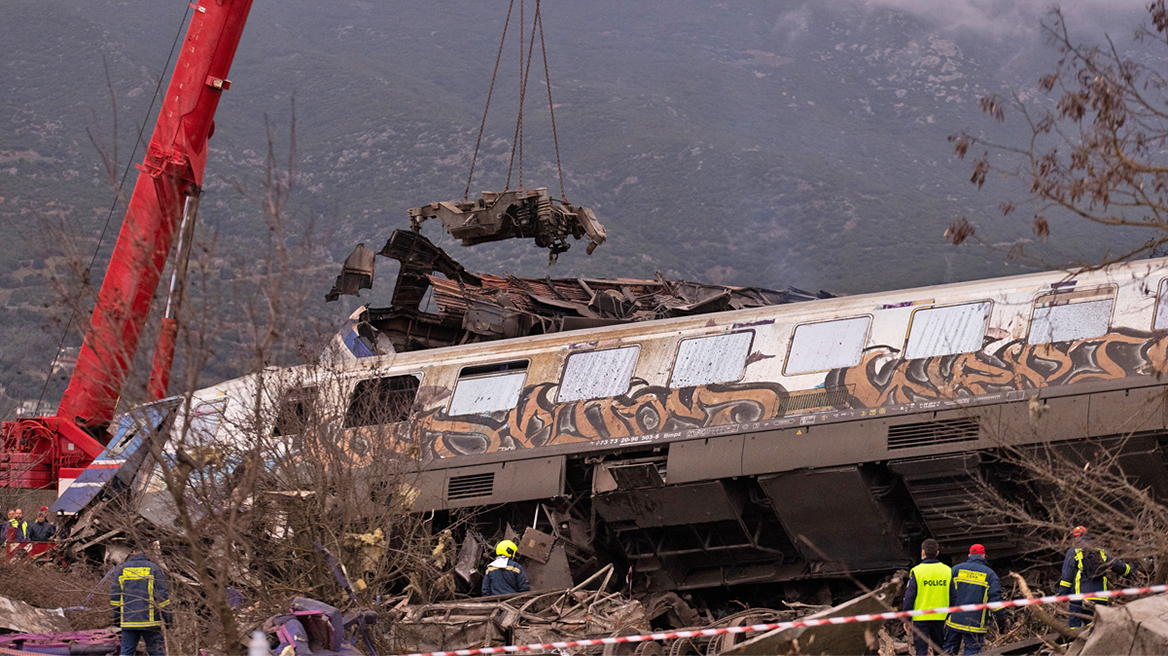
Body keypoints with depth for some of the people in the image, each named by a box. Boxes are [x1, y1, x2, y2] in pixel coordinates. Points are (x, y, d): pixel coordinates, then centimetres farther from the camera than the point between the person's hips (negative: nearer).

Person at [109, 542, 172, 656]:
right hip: (150, 620, -2)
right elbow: (162, 595, -4)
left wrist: (116, 616, 18)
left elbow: (114, 595, 10)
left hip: (128, 620, 2)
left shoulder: (121, 570, 8)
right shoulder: (154, 569, -2)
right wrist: (167, 616, 3)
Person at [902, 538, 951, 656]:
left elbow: (909, 597, -6)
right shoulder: (948, 571, 3)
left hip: (920, 618, -3)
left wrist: (906, 620, 1)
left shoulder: (917, 571, -7)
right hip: (940, 618, 3)